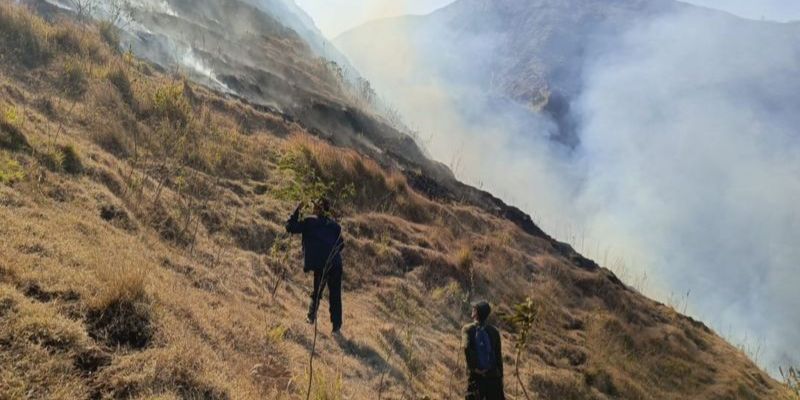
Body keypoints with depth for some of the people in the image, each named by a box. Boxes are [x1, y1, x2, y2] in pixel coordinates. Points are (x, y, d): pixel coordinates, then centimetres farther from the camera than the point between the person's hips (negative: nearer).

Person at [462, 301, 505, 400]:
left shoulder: (468, 329, -2)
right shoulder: (494, 331, 6)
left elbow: (467, 347, -21)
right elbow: (499, 356, 5)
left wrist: (474, 367, -13)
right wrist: (500, 377, 10)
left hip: (476, 376, -2)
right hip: (493, 375, 2)